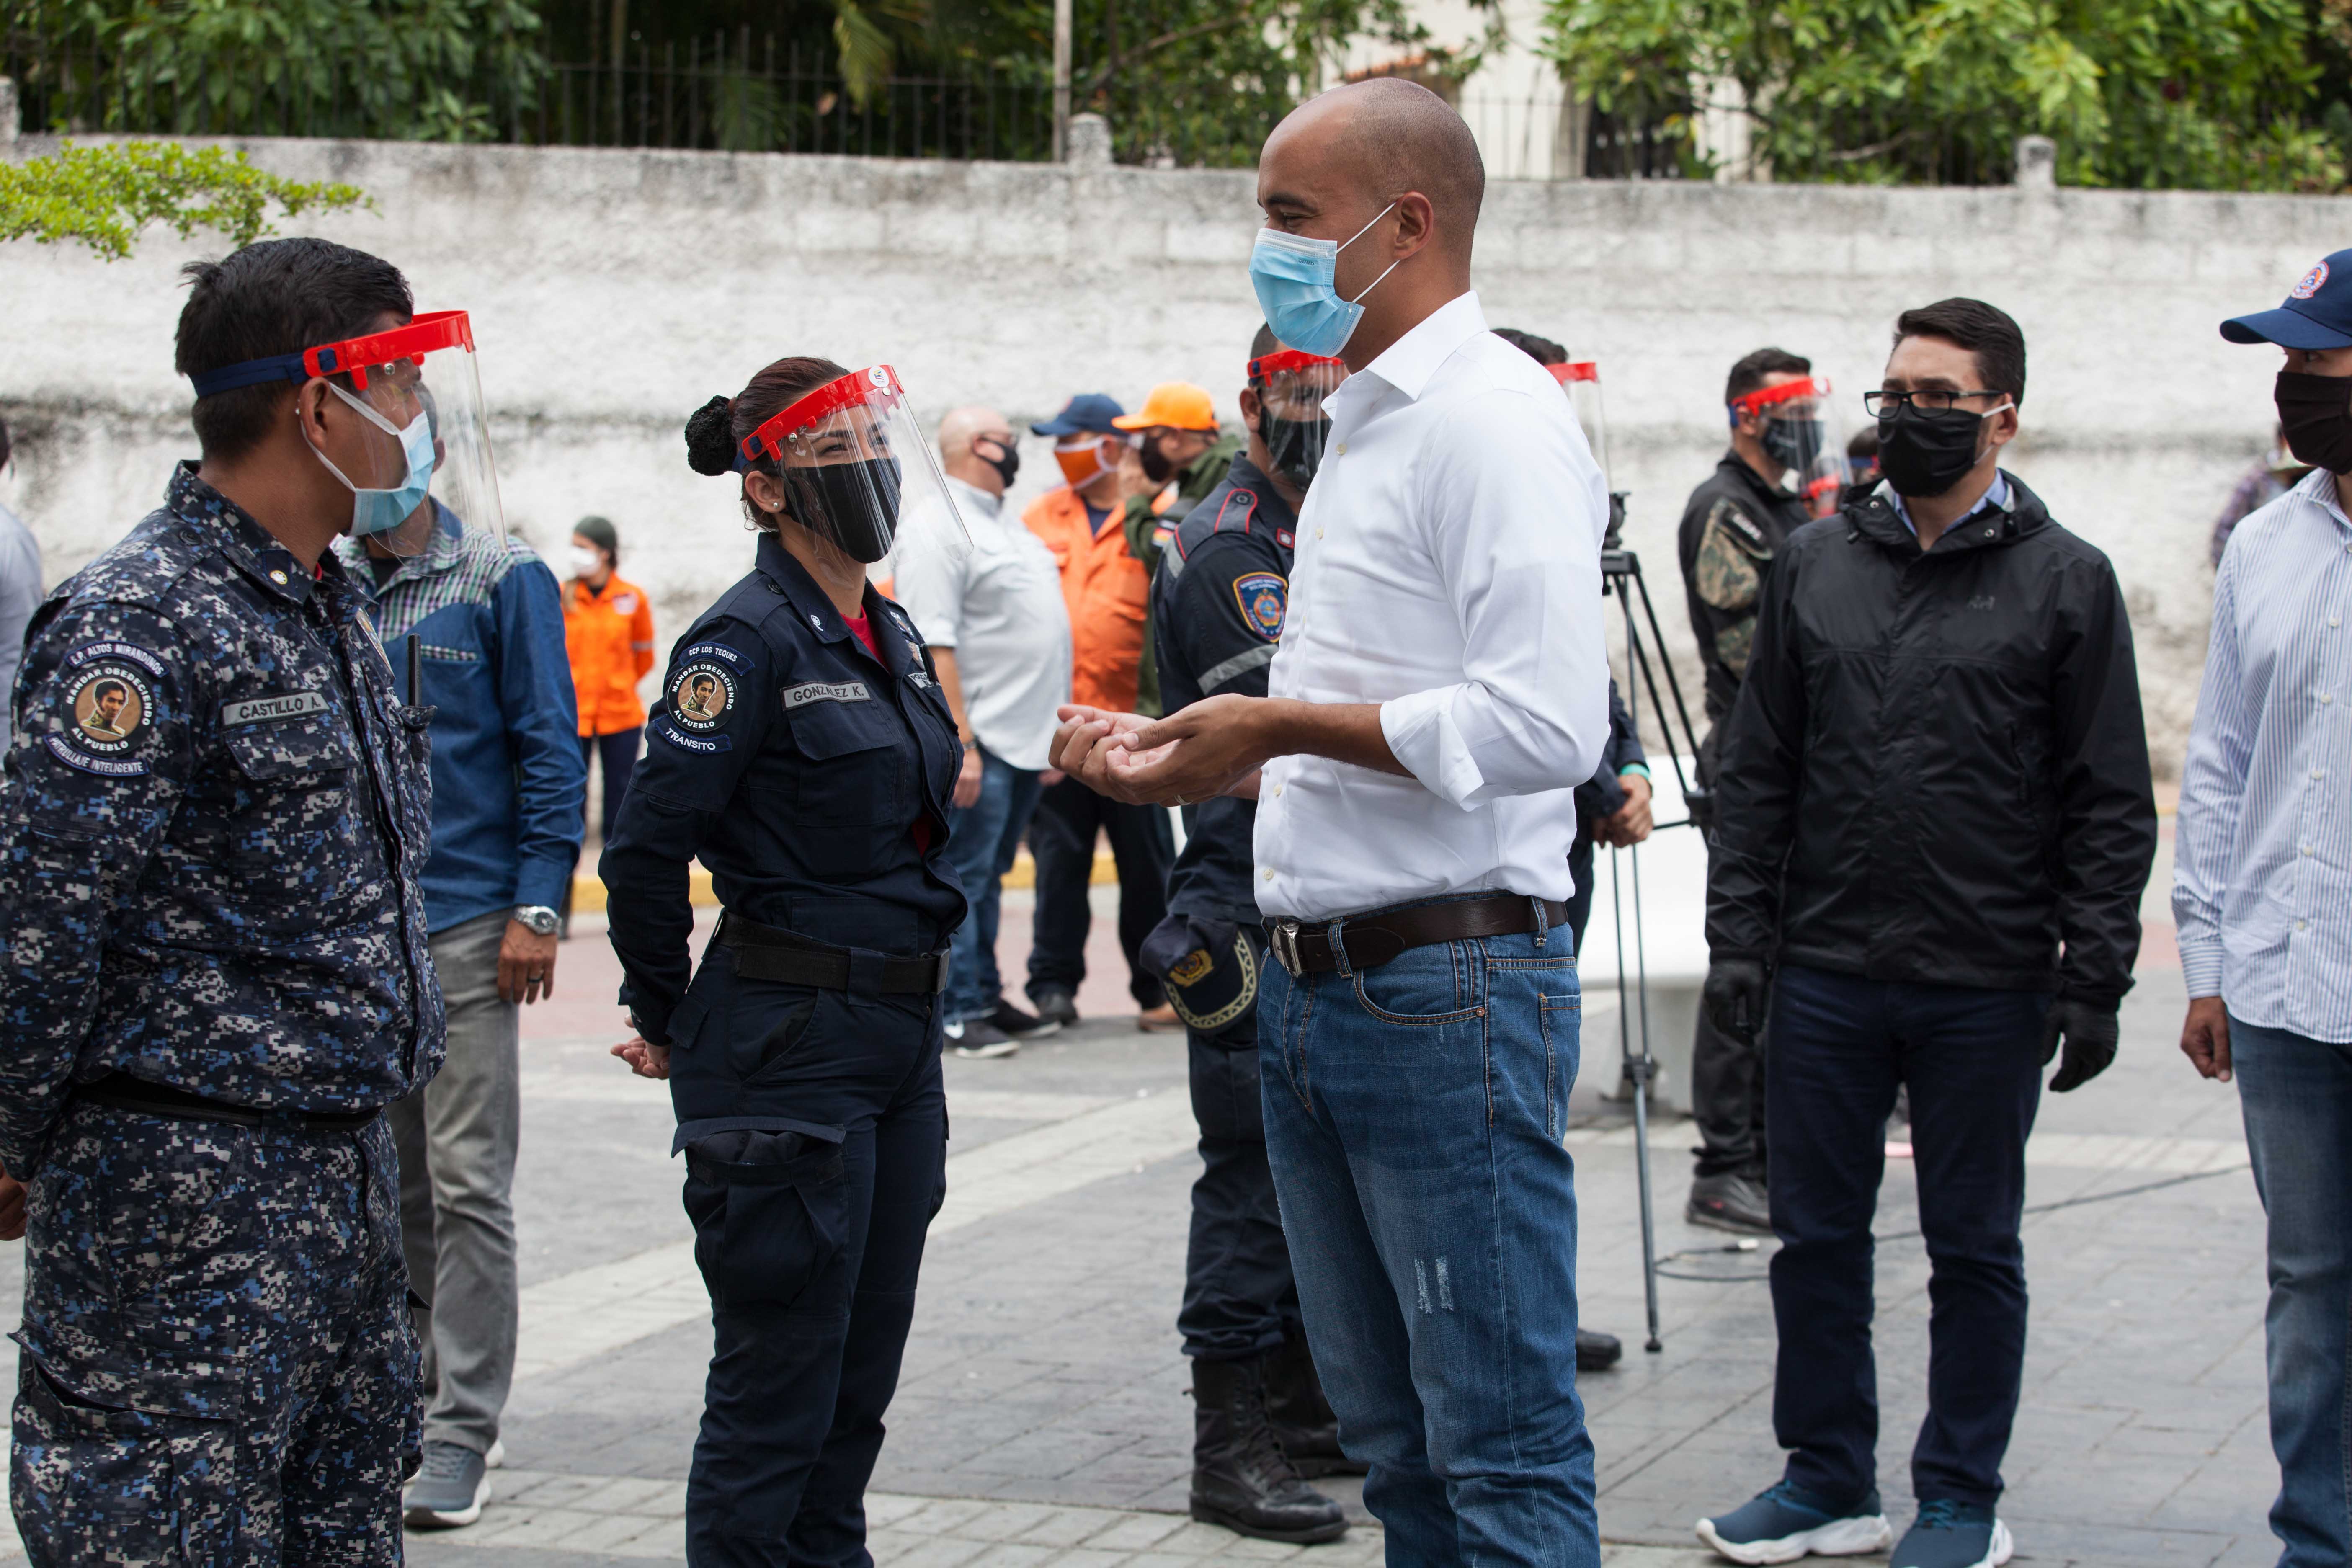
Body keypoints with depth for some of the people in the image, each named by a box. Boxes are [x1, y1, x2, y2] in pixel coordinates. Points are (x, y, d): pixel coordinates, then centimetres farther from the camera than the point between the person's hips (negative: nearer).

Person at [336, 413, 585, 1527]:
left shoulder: (499, 578, -2)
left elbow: (549, 750, -2)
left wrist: (537, 904, -9)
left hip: (463, 921, -4)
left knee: (466, 1183, -5)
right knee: (388, 1180, 13)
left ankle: (462, 1434, -1)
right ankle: (419, 1394, 27)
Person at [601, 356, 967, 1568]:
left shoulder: (891, 636, 12)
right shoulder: (749, 640, -13)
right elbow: (646, 850, -15)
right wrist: (663, 1022, -5)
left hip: (902, 1035, 8)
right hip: (788, 1046, -8)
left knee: (860, 1384, 12)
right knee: (778, 1390, -3)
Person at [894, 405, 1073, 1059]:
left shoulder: (1007, 527, 19)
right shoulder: (938, 528, -12)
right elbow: (932, 646, -19)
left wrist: (1054, 732, 20)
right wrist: (960, 743, -23)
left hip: (1024, 738, 9)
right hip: (980, 740, -9)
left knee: (988, 876, 14)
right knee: (962, 876, -6)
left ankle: (986, 1000, 19)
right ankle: (959, 1013, -4)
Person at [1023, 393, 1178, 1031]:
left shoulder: (1156, 514, 1)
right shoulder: (1042, 516, 13)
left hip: (1132, 716, -3)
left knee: (1146, 859, 2)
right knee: (1059, 857, 3)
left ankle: (1158, 988, 11)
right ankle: (1054, 983, 10)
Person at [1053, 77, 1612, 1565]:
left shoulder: (1495, 415, -12)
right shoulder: (1365, 426, 19)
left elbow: (1544, 723, -23)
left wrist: (1282, 723, -16)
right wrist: (1195, 754, 14)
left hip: (1451, 989, -10)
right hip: (1316, 992, 10)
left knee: (1505, 1446, -6)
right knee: (1395, 1436, 16)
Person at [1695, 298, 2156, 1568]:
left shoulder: (2065, 582, -1)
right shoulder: (1813, 566, 8)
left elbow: (2110, 804, -2)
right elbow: (1756, 773, 10)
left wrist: (2093, 978, -7)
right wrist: (1738, 935, 3)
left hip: (1987, 987, -3)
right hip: (1827, 974, 3)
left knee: (1974, 1249, 6)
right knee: (1815, 1235, 9)